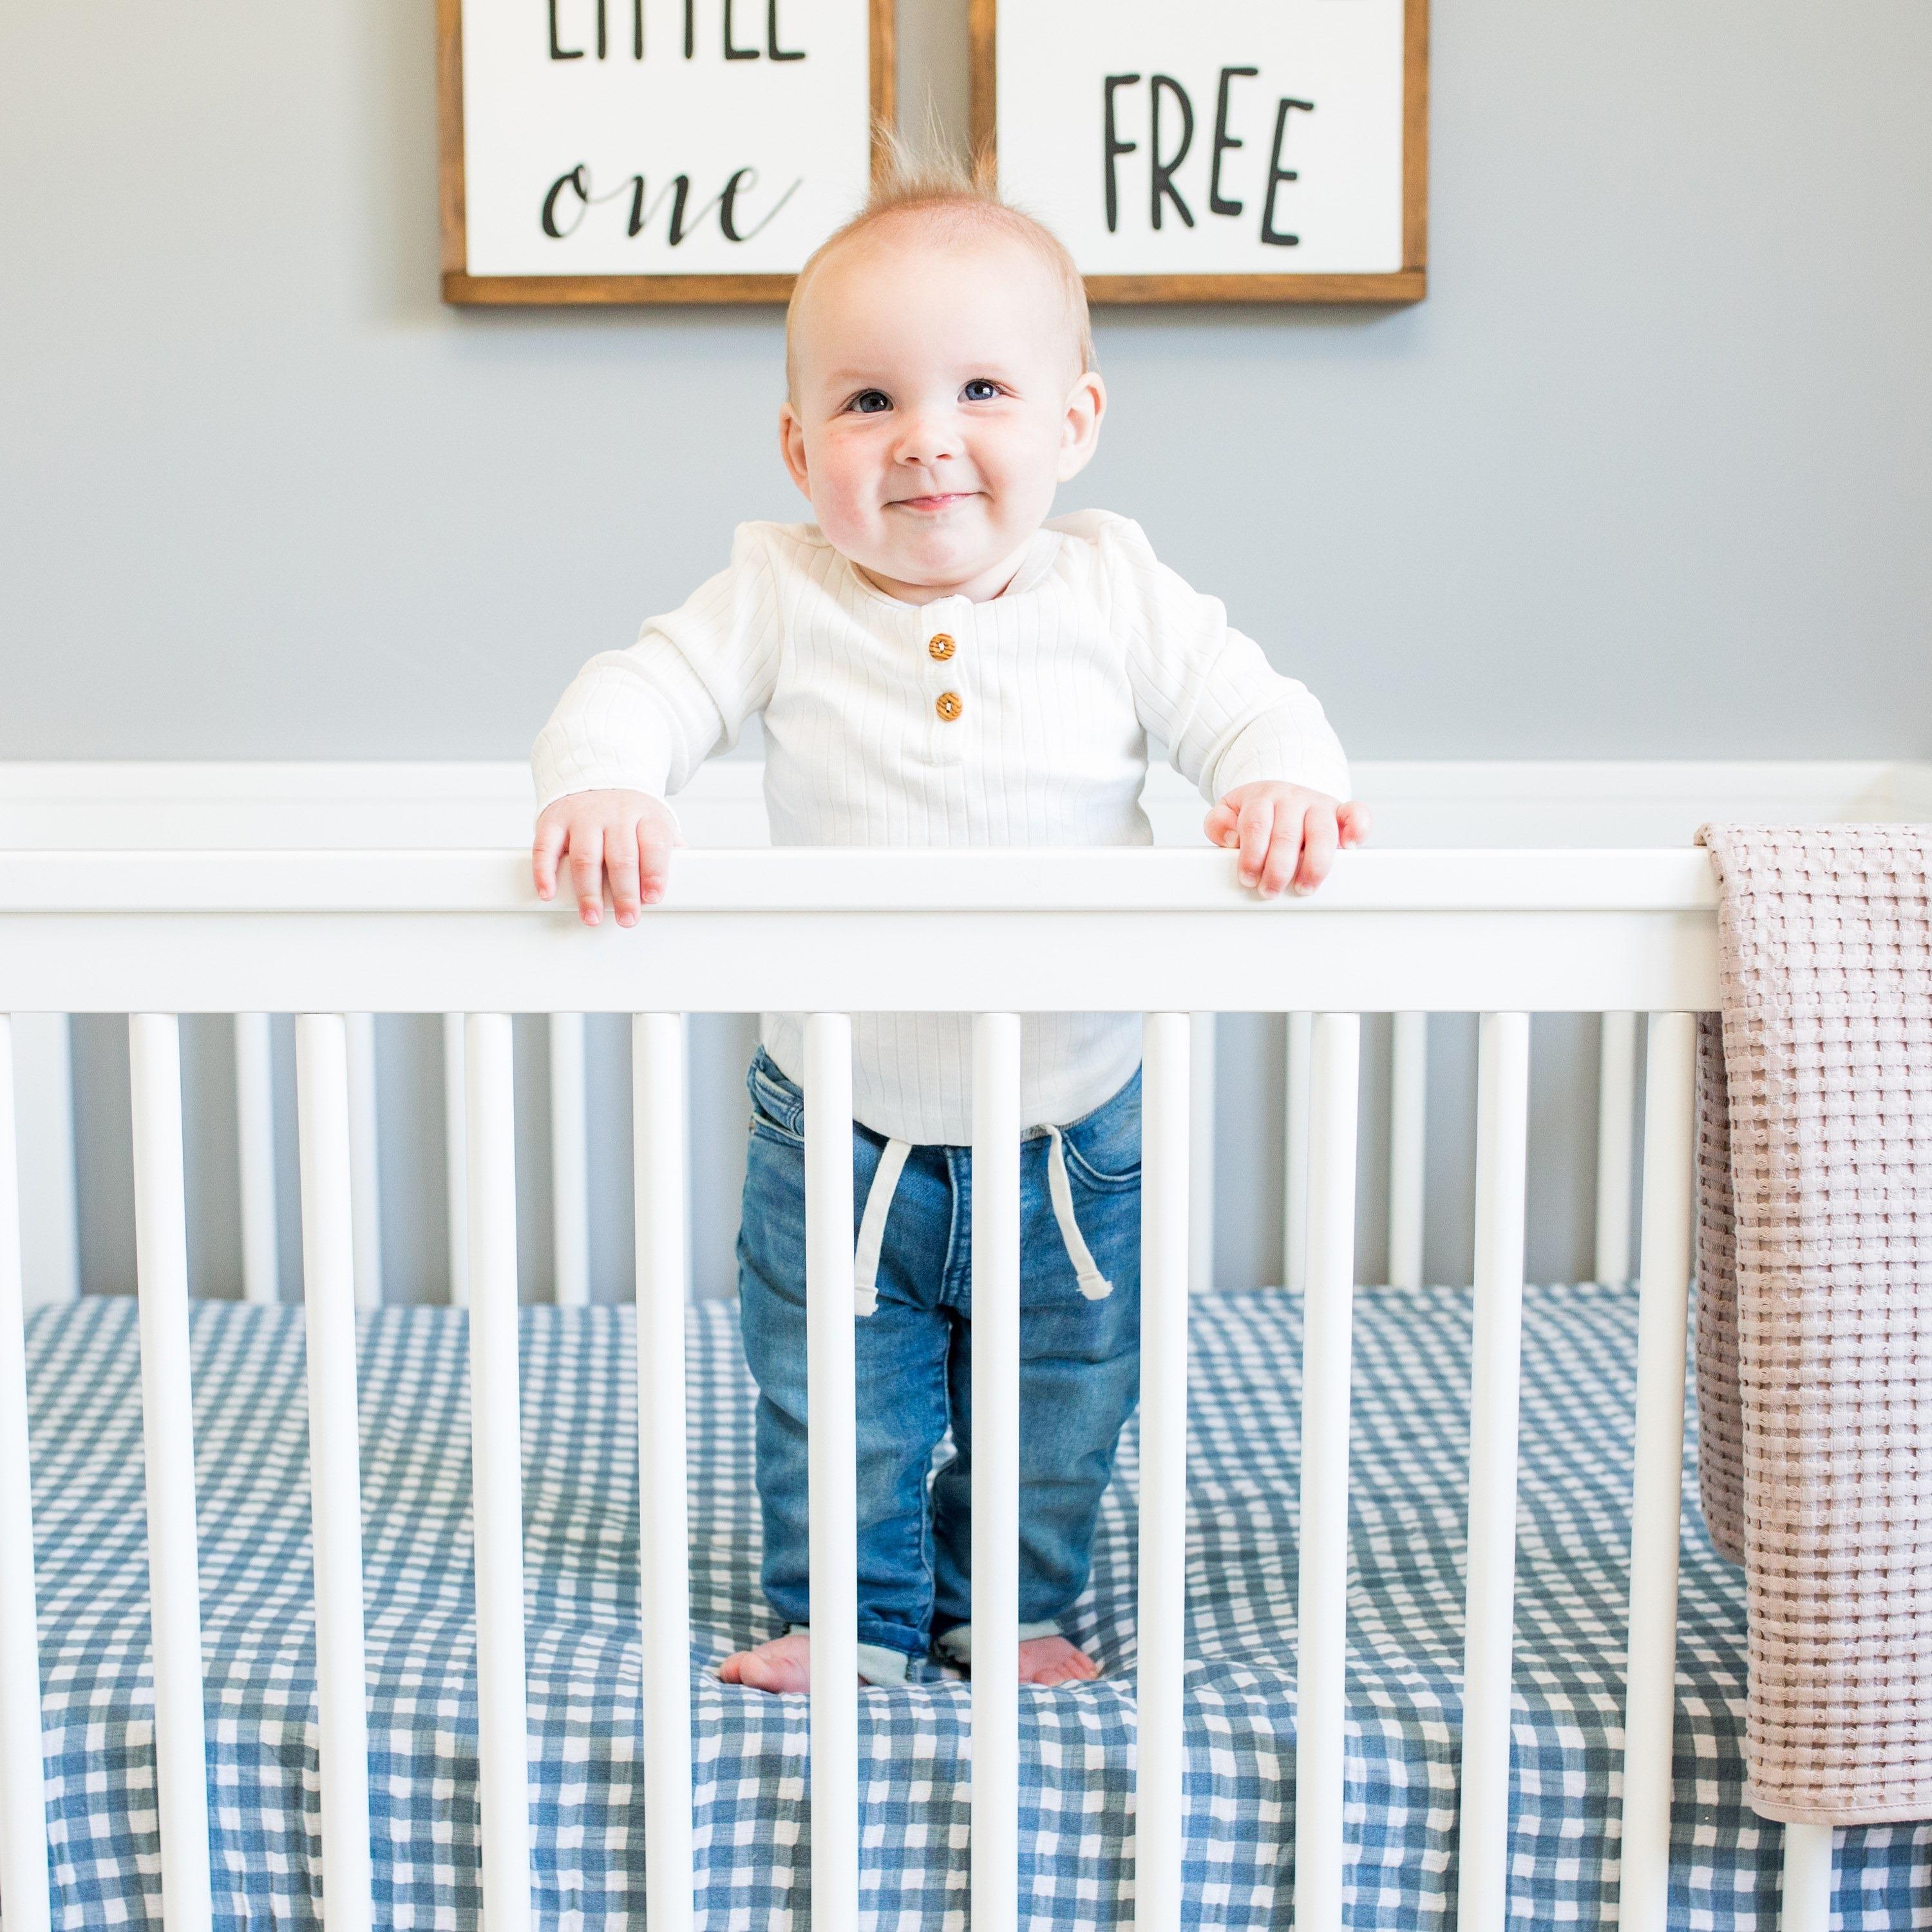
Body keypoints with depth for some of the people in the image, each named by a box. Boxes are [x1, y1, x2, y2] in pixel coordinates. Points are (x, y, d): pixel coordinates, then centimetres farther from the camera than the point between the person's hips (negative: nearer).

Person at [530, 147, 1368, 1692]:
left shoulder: (1115, 595, -9)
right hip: (838, 1131, 0)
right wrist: (600, 787, -35)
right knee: (835, 1418, 14)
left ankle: (1008, 1607, 42)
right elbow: (645, 691, -13)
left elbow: (1241, 701, -8)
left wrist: (1286, 781, -31)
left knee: (1058, 1416, 18)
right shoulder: (781, 599, -10)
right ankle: (852, 1613, 39)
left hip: (1068, 1129, 1)